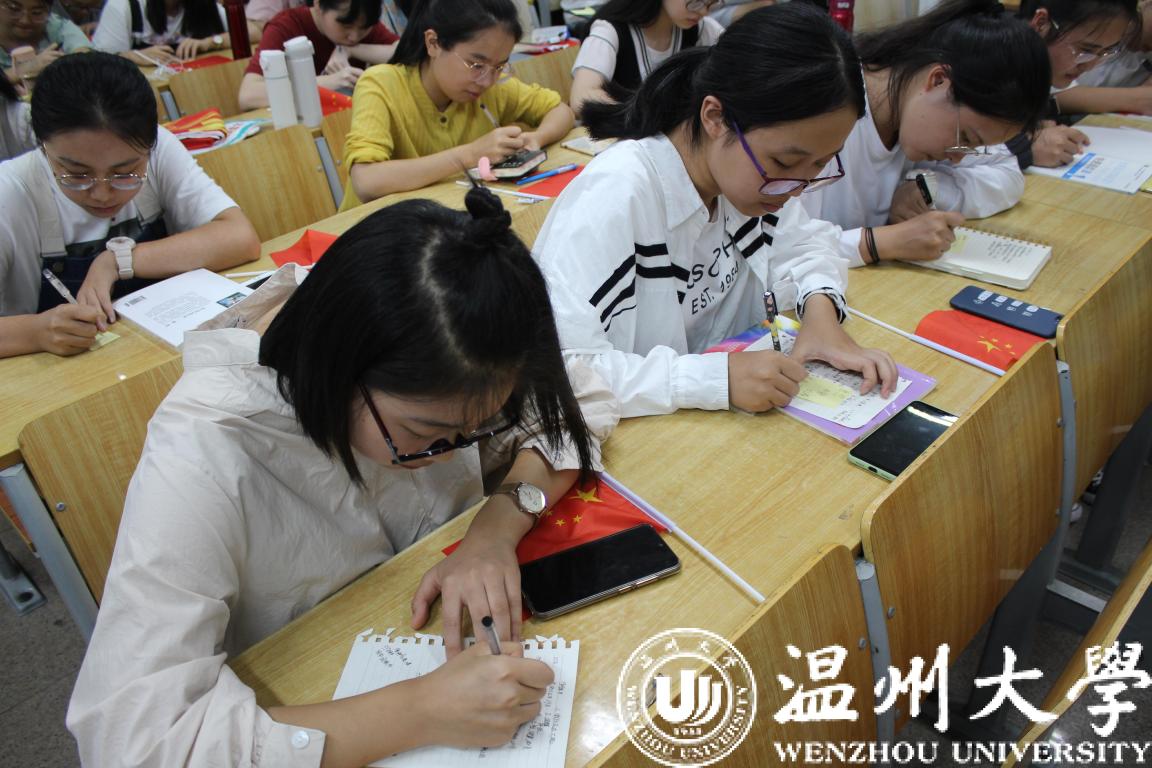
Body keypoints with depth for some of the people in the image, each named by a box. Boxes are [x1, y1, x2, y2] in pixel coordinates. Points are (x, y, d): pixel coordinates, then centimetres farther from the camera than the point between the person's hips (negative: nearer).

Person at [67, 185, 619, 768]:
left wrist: (500, 524, -23)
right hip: (308, 716, -3)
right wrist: (418, 712, -35)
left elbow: (582, 402, -8)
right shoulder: (204, 457, -28)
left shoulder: (430, 373, -18)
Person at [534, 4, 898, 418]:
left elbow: (802, 243, 10)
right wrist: (716, 377, -33)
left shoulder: (749, 170, -5)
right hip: (634, 433, -4)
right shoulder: (613, 198, -24)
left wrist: (820, 308, -10)